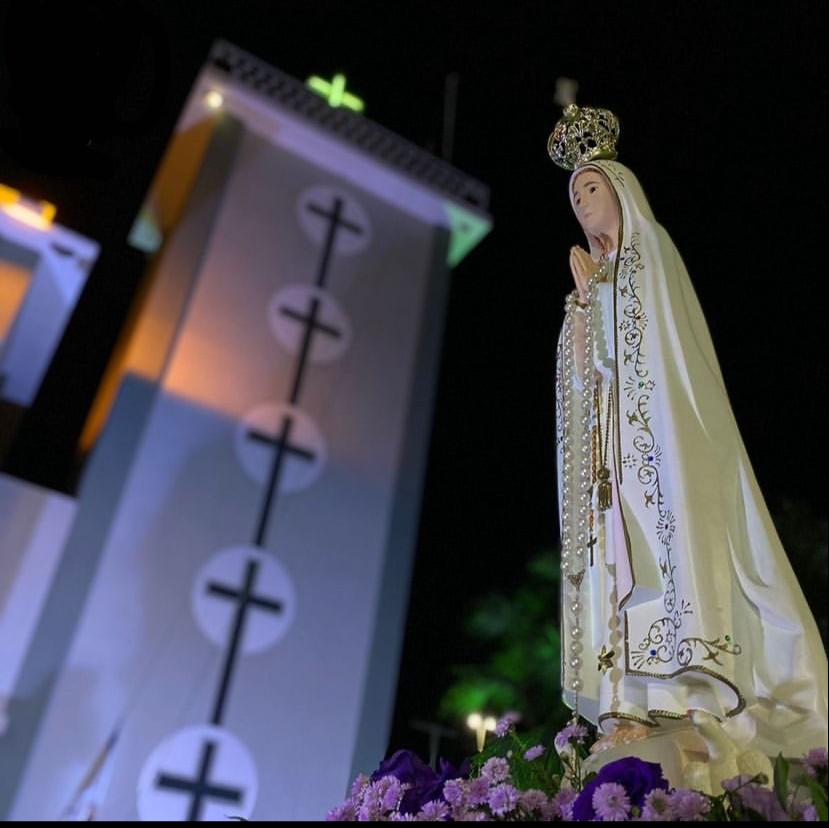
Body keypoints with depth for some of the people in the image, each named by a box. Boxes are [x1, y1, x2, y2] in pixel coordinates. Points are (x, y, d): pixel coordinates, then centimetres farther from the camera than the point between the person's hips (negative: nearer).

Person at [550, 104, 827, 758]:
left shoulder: (649, 249, 7)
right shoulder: (598, 273, 26)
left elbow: (644, 342, -7)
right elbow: (584, 365, 15)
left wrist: (589, 286, -5)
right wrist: (582, 296, 7)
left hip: (653, 425, -7)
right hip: (610, 441, 7)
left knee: (663, 537, -17)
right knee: (619, 555, -4)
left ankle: (674, 692, -19)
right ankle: (632, 700, -7)